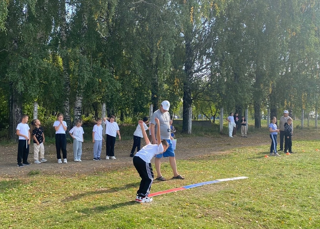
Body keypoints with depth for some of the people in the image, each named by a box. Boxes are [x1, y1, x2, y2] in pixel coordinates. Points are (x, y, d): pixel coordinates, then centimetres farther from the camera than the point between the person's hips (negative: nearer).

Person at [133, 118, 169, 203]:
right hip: (144, 160, -8)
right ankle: (141, 197, 10)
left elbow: (145, 136, 33)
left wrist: (142, 125, 40)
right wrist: (158, 125, -11)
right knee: (149, 179, 11)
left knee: (144, 178, 24)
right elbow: (158, 137, -2)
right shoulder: (160, 147, 12)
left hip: (136, 158, 8)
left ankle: (140, 195, 26)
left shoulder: (150, 145, 33)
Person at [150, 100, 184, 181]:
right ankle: (159, 175, 10)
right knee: (158, 157, 1)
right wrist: (154, 140, -19)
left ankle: (175, 174, 17)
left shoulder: (167, 114, 13)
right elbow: (152, 127, -14)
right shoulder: (156, 114, -10)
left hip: (168, 139, 8)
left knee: (172, 156, 9)